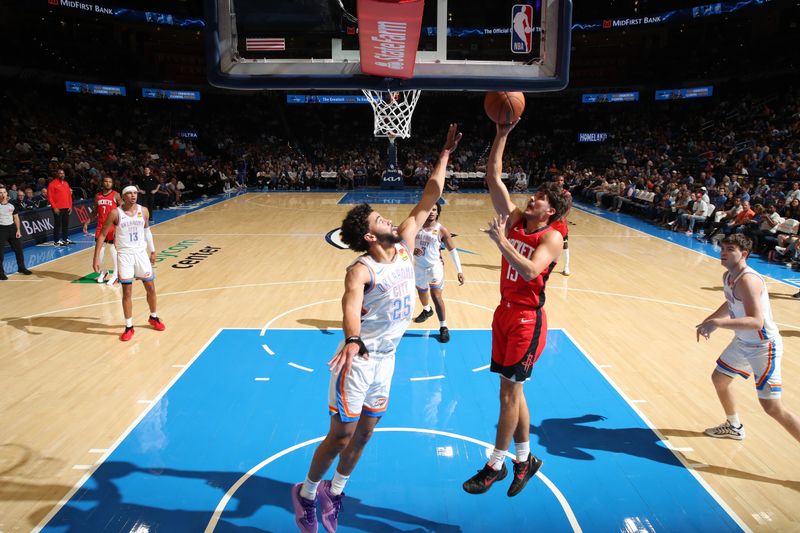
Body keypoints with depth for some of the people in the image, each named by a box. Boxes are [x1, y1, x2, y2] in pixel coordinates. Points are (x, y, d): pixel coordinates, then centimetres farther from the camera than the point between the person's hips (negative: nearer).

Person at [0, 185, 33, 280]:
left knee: (18, 249, 11)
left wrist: (18, 230, 5)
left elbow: (16, 217, 11)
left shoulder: (11, 205, 5)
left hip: (12, 228, 4)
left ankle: (21, 268, 27)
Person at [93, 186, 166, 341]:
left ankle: (153, 317, 31)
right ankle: (129, 327, 10)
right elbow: (102, 235, -6)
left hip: (141, 252, 3)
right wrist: (96, 258, -11)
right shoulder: (115, 213, -10)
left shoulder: (143, 211, 0)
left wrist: (152, 250, 20)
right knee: (127, 291, -1)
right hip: (124, 255, -3)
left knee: (150, 287, 9)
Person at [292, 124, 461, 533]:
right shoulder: (361, 269, -23)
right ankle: (306, 492, 29)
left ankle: (334, 491, 37)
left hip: (387, 358, 7)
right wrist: (352, 340, -63)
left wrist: (446, 154, -2)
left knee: (364, 433, 17)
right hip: (359, 358, -7)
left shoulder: (403, 247, -3)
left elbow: (427, 201, -1)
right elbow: (351, 303, -43)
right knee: (340, 436, 4)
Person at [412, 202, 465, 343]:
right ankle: (427, 311, 58)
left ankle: (443, 327, -5)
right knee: (421, 291, 25)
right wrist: (412, 250, -16)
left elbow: (453, 250, -6)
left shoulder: (441, 230, -11)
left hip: (435, 266, -5)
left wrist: (459, 271, -10)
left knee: (436, 295, -17)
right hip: (418, 266, 5)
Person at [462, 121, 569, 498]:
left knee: (510, 391, 0)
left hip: (527, 319, -7)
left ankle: (496, 465, 16)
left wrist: (500, 241, -30)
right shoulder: (514, 219, 4)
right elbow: (493, 178, -1)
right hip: (505, 311, 7)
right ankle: (525, 459, 30)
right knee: (512, 389, 14)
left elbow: (530, 271, -30)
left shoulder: (552, 237, -13)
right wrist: (502, 135, -6)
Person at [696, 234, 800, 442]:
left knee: (772, 407, -10)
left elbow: (756, 322, -38)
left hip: (764, 347, -10)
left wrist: (718, 323, -46)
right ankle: (734, 427, 44)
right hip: (743, 342, 10)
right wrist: (709, 320, 15)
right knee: (719, 378, 22)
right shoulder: (728, 276, 1)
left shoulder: (747, 280, -28)